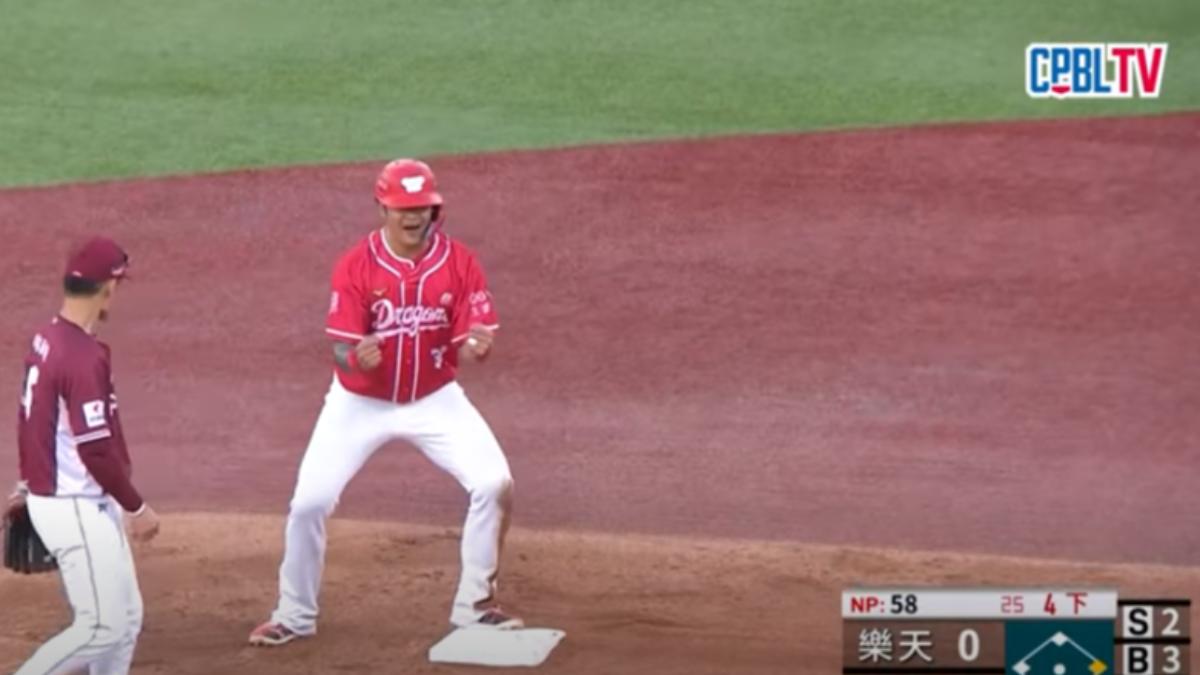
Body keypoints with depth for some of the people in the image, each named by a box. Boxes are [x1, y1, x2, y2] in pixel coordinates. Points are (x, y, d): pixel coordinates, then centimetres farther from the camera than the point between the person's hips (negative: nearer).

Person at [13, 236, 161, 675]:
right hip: (76, 509, -10)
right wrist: (136, 507, -12)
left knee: (125, 618, 14)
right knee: (101, 626, -6)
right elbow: (96, 450, -23)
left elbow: (29, 420, 17)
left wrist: (30, 484, 28)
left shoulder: (45, 340, 6)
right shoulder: (83, 356, -23)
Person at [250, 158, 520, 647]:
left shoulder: (459, 263, -14)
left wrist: (477, 346, -40)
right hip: (359, 402, -1)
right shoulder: (355, 267, -19)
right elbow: (341, 350, -21)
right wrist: (357, 356, -45)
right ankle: (294, 616, 13)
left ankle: (474, 605, 6)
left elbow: (468, 346, -16)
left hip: (434, 399, 1)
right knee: (309, 501, -9)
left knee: (494, 484, -13)